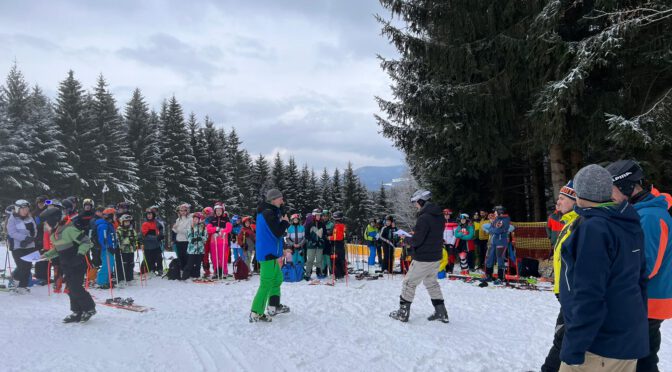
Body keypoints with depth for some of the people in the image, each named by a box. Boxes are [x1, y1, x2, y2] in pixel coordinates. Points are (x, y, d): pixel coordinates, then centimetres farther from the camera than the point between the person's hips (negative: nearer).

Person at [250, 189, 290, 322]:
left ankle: (273, 306, 29)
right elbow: (278, 233, -22)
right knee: (266, 283, -7)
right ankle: (256, 314, -3)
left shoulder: (266, 211, 12)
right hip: (268, 253, -10)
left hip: (269, 252, 10)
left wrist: (282, 221, 1)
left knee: (277, 278, 21)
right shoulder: (268, 213, -19)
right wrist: (285, 222, -6)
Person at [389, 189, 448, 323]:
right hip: (437, 257, 8)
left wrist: (409, 240, -2)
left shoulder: (424, 218, -22)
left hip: (423, 259, -8)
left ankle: (403, 312, 13)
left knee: (409, 283, 6)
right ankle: (441, 313, 22)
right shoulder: (439, 217, 6)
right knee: (432, 283, 22)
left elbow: (416, 240, -23)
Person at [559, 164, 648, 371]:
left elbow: (588, 295, -24)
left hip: (600, 345, -9)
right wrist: (636, 320, 23)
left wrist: (574, 348, -19)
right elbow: (640, 278, 14)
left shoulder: (593, 228, -20)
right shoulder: (629, 225, 7)